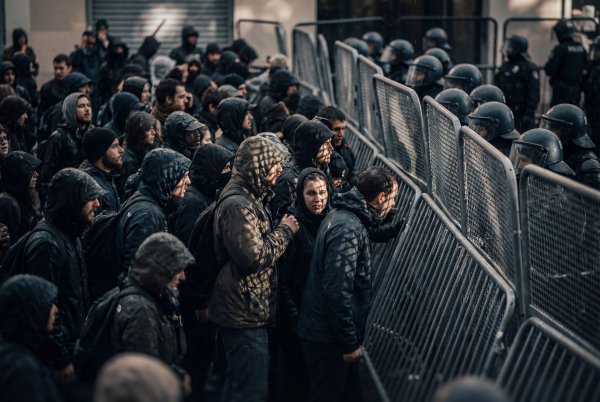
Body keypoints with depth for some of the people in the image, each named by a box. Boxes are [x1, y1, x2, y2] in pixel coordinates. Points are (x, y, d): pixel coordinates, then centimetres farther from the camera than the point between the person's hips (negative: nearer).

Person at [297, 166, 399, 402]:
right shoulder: (348, 228, -23)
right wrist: (349, 343, -22)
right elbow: (337, 291, -26)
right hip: (329, 338, -10)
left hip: (323, 330, 10)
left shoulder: (345, 216, 8)